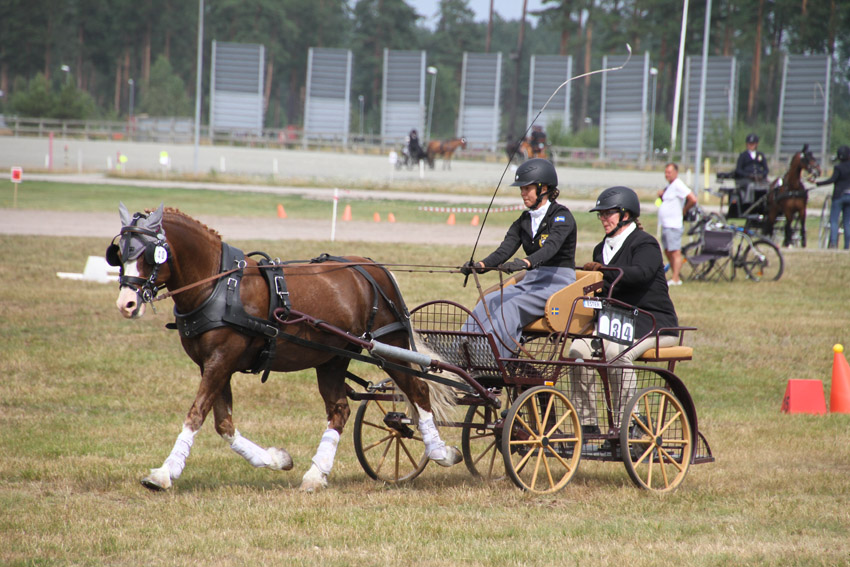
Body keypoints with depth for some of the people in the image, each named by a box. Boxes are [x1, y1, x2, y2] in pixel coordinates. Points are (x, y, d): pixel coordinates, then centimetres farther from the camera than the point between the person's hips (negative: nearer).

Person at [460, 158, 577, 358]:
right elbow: (505, 250, 1)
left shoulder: (561, 216, -7)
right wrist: (481, 265, -20)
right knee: (489, 301, -20)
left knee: (511, 305, -31)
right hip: (531, 281, 6)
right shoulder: (524, 220, 14)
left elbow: (551, 247, -25)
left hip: (558, 282, -6)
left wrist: (525, 263, -45)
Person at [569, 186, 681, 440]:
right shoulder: (603, 248, 19)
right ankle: (587, 423, -15)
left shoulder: (645, 244, -7)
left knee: (617, 351, -35)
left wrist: (605, 271, -39)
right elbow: (602, 291, 18)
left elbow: (640, 273, -28)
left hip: (653, 322, -7)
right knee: (578, 349, -19)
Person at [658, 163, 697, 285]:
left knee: (675, 252, -9)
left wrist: (684, 210, -8)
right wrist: (661, 195, 8)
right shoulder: (669, 185, 16)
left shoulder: (678, 185, -13)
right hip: (665, 224, 10)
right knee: (668, 251, 12)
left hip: (674, 224, -10)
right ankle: (674, 276, 18)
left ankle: (675, 279, -11)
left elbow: (693, 200, -21)